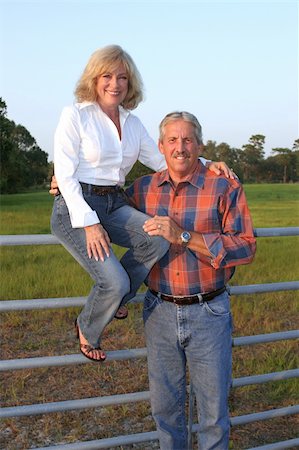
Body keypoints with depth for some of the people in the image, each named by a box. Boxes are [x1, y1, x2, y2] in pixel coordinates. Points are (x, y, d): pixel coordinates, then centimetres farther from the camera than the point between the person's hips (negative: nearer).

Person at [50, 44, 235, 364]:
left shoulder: (132, 123, 13)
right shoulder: (75, 115, -5)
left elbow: (162, 160, 12)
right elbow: (65, 174, -10)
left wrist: (206, 166, -3)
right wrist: (89, 223, -18)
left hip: (114, 204, 5)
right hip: (75, 207, -5)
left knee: (158, 239, -25)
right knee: (114, 281, -21)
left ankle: (115, 297, 2)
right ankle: (86, 332, 12)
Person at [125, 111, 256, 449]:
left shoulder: (225, 187, -8)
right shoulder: (143, 188, 3)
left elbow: (246, 247, -16)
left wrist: (183, 237, -23)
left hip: (208, 313, -3)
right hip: (159, 311, 3)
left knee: (213, 407, 11)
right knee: (164, 405, 18)